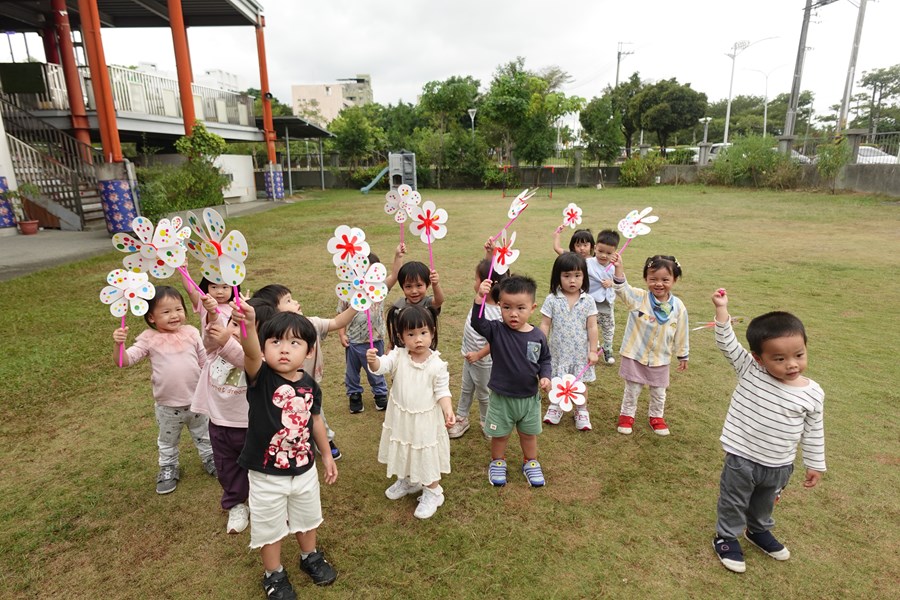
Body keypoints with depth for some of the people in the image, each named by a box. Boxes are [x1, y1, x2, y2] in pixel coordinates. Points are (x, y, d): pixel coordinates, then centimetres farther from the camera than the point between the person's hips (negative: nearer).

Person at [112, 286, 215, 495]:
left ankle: (210, 459, 45)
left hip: (196, 401, 1)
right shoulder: (149, 339, -13)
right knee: (167, 441, 23)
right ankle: (168, 468, 46)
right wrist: (119, 344, -38)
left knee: (203, 434, 22)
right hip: (167, 406, -1)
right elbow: (125, 360, -20)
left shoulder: (191, 333, -8)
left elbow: (204, 362, 1)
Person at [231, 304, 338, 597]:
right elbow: (251, 354, -45)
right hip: (266, 475, -3)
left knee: (307, 518, 26)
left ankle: (310, 556, 53)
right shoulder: (261, 377, -22)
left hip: (304, 469, 4)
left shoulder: (309, 384, -10)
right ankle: (273, 575, 43)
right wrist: (248, 324, -66)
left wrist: (327, 455, 12)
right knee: (269, 527, 17)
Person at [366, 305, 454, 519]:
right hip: (400, 417, 3)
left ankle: (432, 493, 34)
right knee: (403, 451, 24)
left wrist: (448, 411, -27)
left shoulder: (437, 364, -16)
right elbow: (381, 366, -28)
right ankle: (407, 481, 51)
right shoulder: (398, 356, -13)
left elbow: (442, 391, -11)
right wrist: (373, 360, -50)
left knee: (426, 455, 10)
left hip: (425, 420, -3)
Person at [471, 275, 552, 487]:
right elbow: (477, 323, -35)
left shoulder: (538, 336, -9)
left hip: (530, 397, 2)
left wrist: (545, 377, -12)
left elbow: (545, 359, 5)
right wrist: (479, 298, -48)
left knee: (529, 434, 22)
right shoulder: (496, 331, -17)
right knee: (500, 434, 17)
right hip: (502, 397, -2)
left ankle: (531, 462, 46)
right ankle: (497, 462, 42)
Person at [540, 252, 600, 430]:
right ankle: (555, 406, 38)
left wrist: (593, 351, -2)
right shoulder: (552, 300, -10)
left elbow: (592, 327, -3)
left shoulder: (588, 301, -7)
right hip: (558, 351, 0)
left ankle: (582, 411, 35)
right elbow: (545, 325, -5)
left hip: (580, 352, 0)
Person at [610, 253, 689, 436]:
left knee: (659, 392, 20)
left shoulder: (678, 306, -8)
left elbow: (681, 333, 2)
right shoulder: (639, 298, -15)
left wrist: (682, 356, 10)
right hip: (635, 355, -2)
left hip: (660, 359, 2)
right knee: (632, 389, 15)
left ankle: (656, 417, 44)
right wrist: (618, 269, -49)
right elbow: (622, 289, -33)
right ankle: (627, 415, 36)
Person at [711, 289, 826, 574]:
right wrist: (721, 308, -32)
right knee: (733, 503, 16)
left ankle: (759, 531, 56)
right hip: (741, 459, -3)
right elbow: (727, 343, -25)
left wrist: (815, 464, 7)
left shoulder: (812, 394, -12)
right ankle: (726, 537, 39)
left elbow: (814, 432, 0)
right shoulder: (750, 371, -20)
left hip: (780, 466, 3)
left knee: (764, 504, 30)